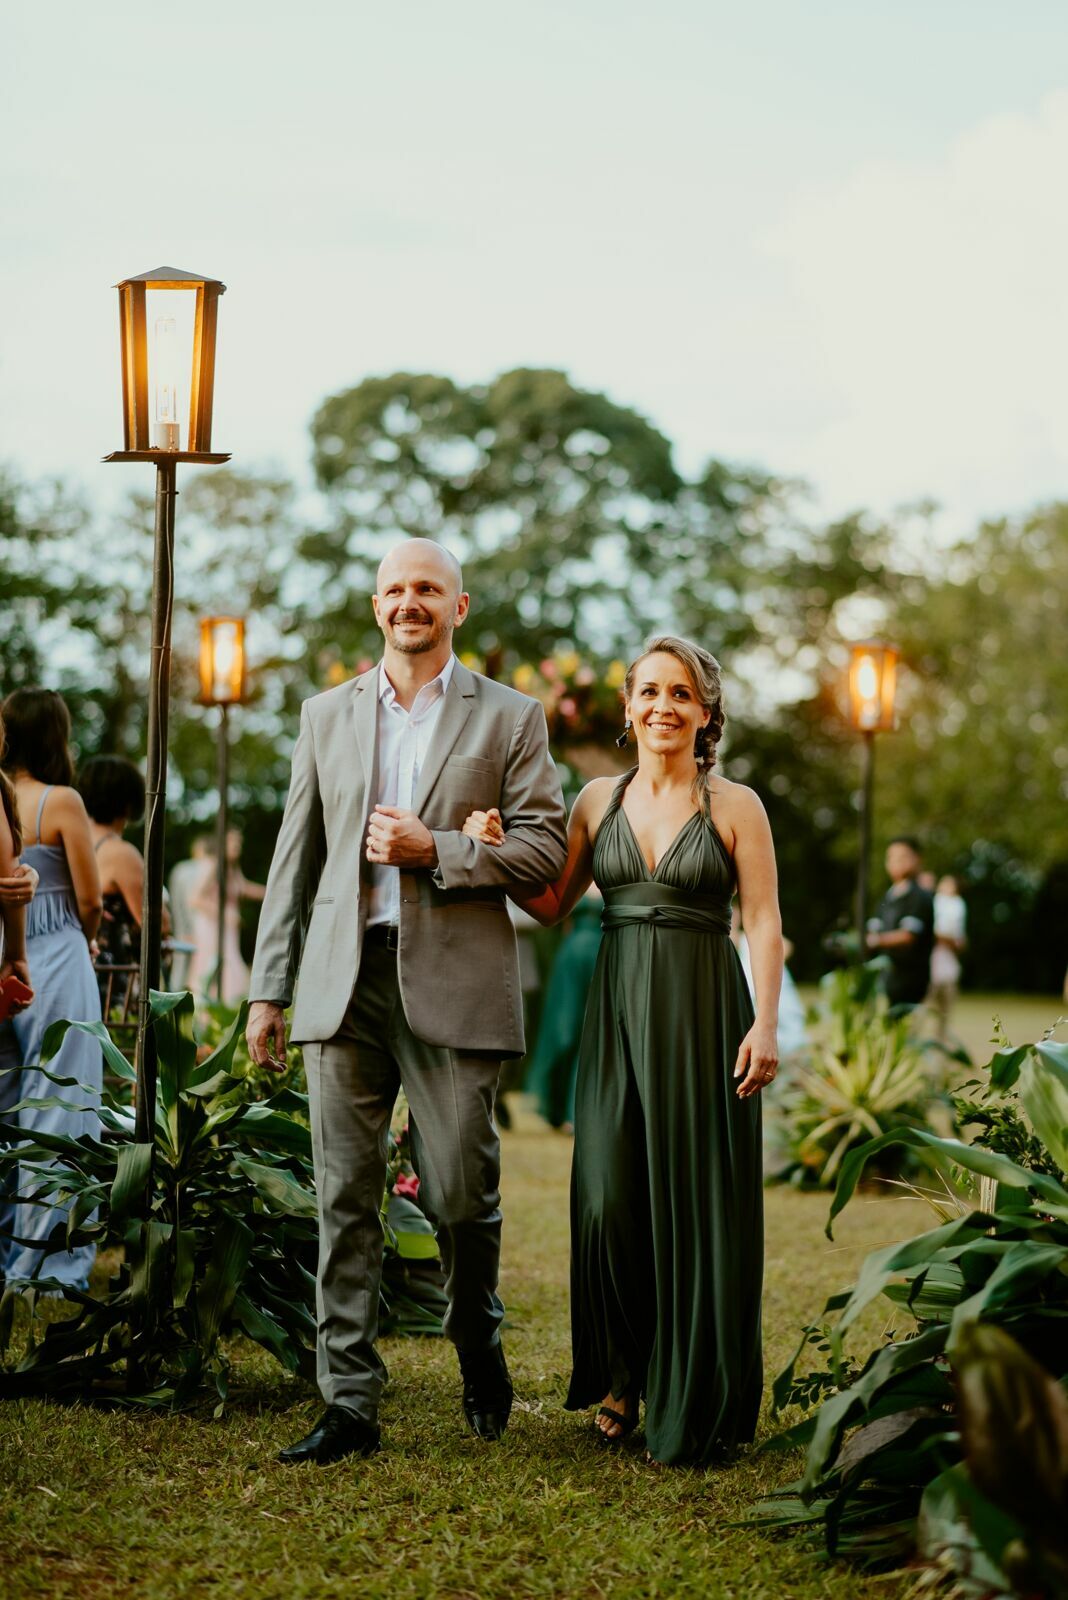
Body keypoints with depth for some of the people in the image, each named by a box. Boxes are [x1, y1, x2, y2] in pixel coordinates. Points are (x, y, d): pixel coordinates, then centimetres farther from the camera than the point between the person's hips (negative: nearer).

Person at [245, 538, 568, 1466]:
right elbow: (296, 858, 14)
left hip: (453, 983, -2)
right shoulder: (326, 717, 14)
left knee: (461, 1195, -1)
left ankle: (479, 1347, 27)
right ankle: (350, 1405, 6)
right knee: (345, 1202, 1)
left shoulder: (510, 718, 6)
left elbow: (546, 847, 0)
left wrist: (434, 851, -12)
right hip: (343, 982, 3)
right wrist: (270, 988, 9)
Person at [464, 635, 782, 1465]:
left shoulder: (735, 805, -1)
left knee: (698, 1199, 0)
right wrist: (498, 850, -3)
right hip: (619, 1010, 3)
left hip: (704, 1012, -3)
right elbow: (552, 906, 13)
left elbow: (765, 923, -4)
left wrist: (766, 1023, -14)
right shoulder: (600, 799, 9)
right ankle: (622, 1379, 16)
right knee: (610, 1197, -2)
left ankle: (699, 1404, 11)